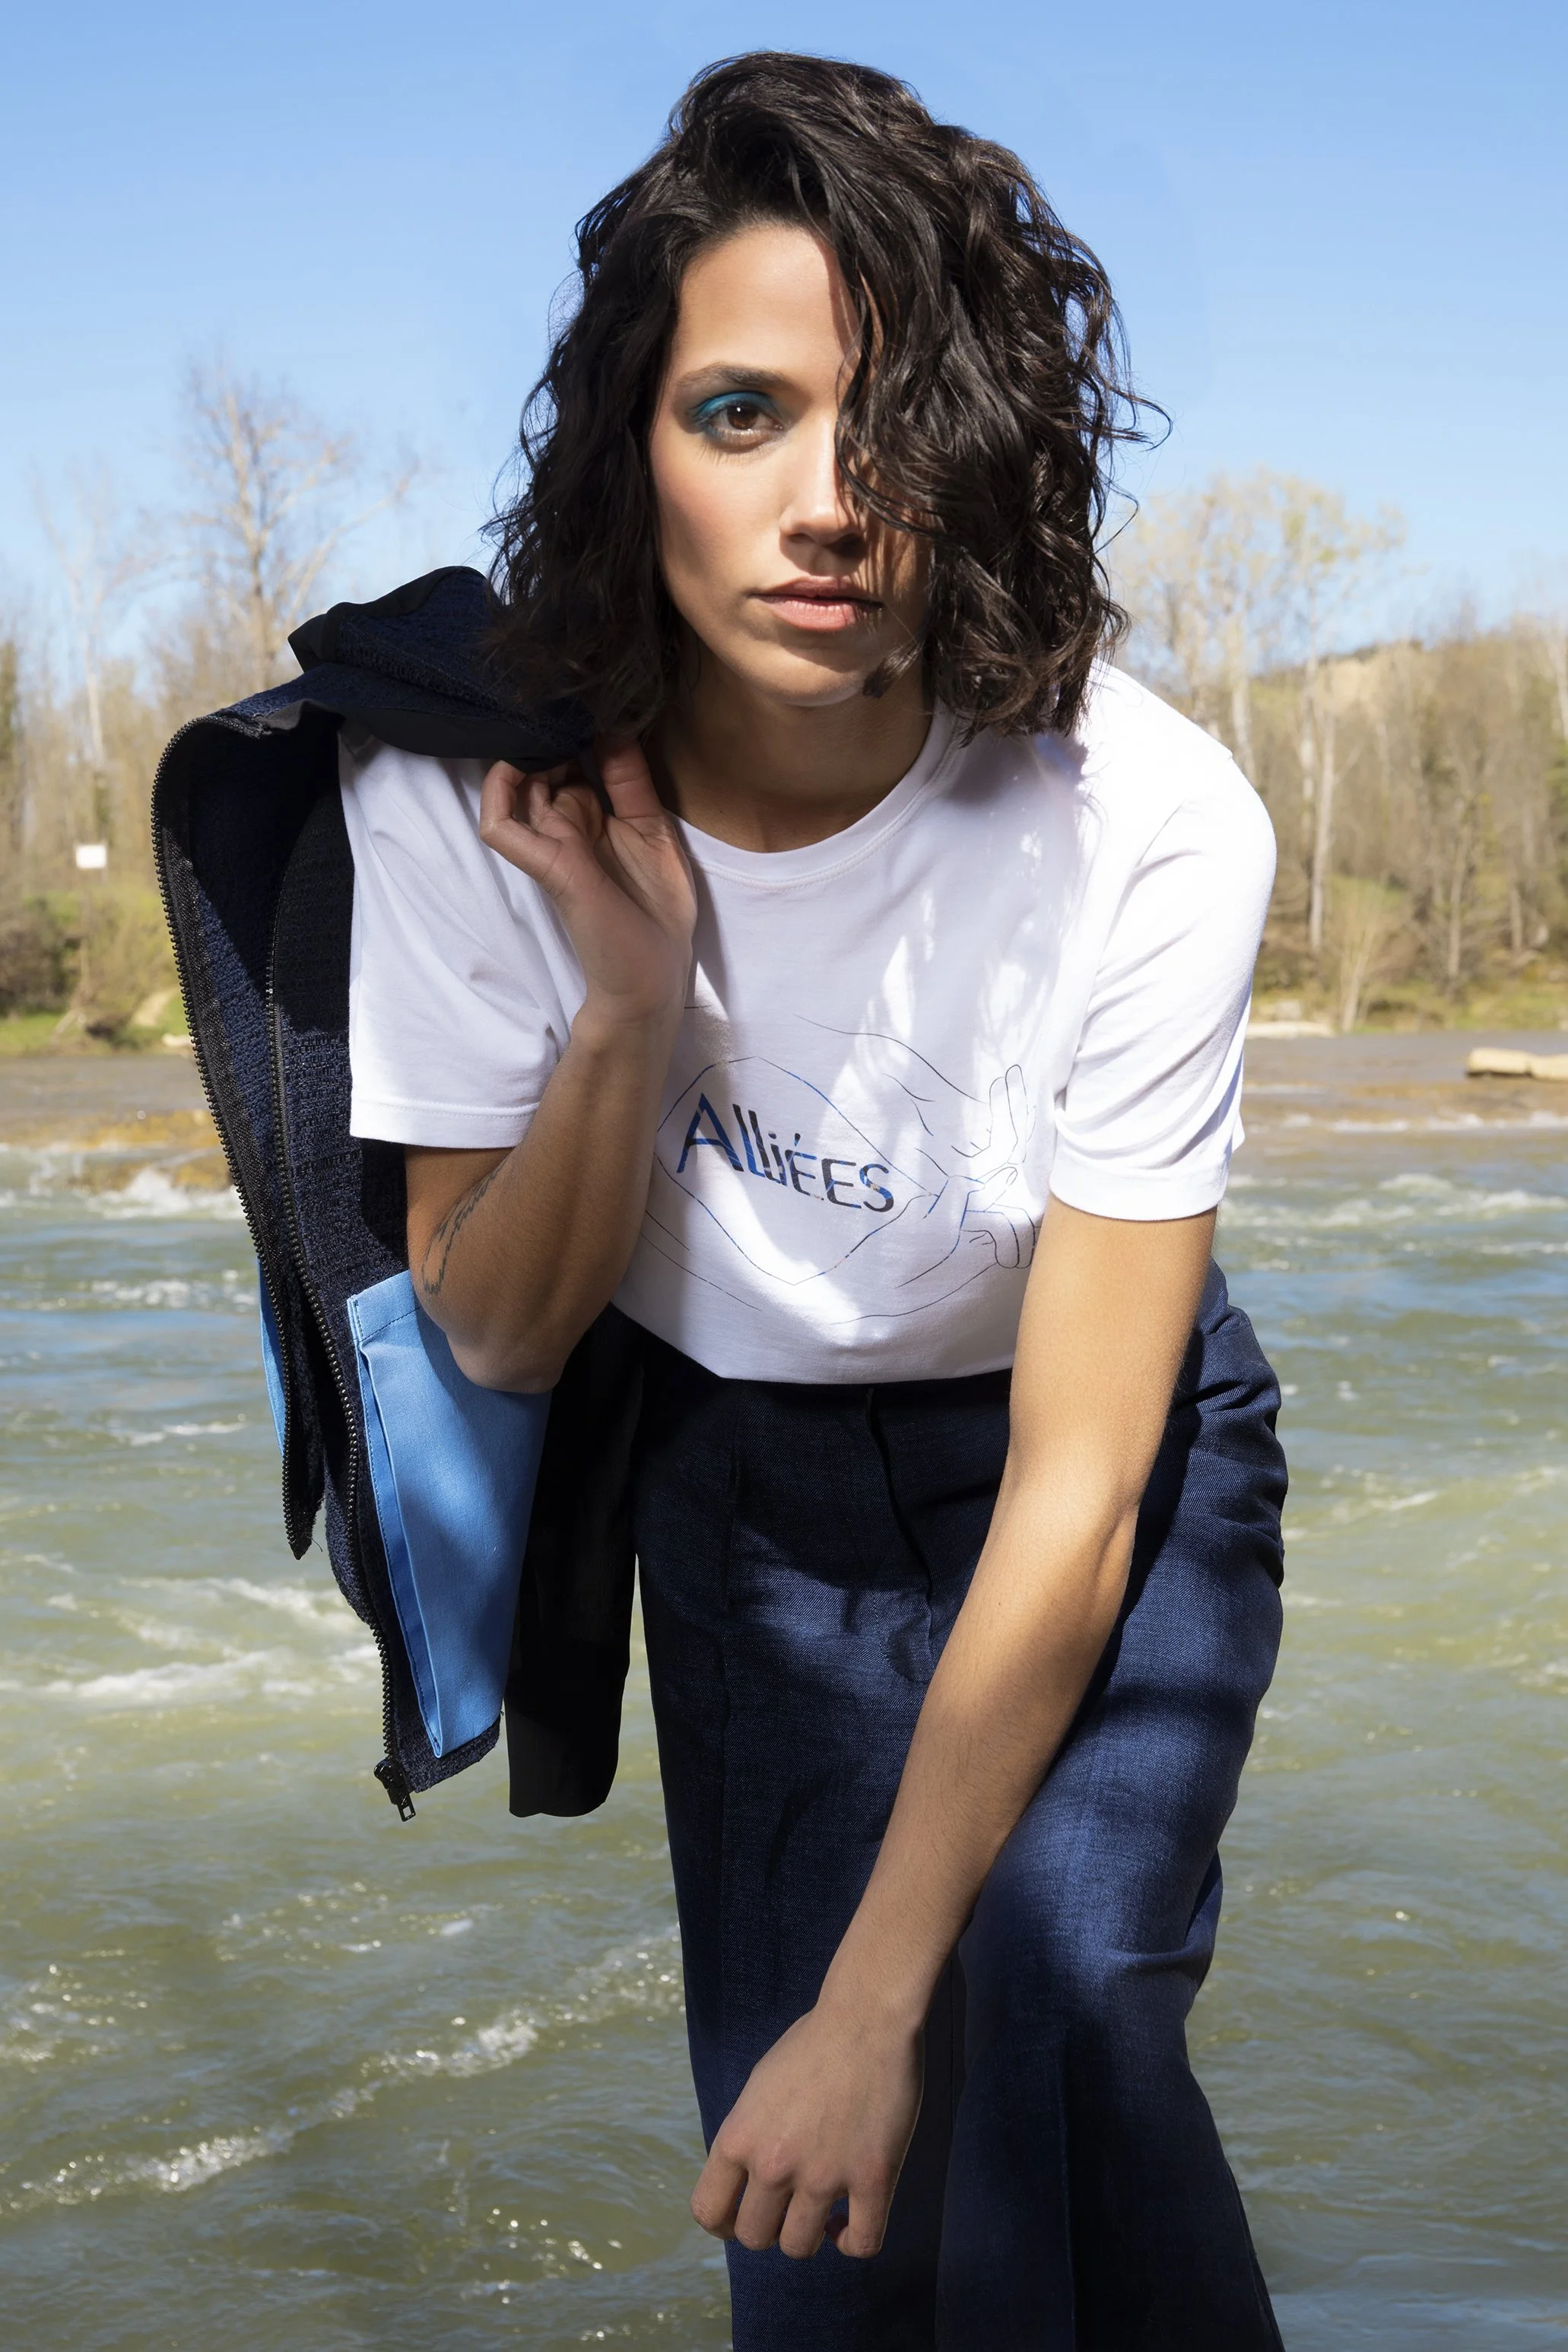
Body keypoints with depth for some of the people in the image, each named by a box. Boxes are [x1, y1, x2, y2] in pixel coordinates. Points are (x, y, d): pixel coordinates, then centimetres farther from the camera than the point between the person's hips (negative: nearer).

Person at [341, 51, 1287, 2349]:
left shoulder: (1144, 825, -29)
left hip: (1097, 1456, -2)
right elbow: (499, 1335, -10)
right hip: (742, 1470, 2)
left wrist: (879, 2000, -25)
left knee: (1044, 2024, -25)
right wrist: (628, 991, -29)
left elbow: (1075, 1481, -25)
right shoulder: (462, 792, -22)